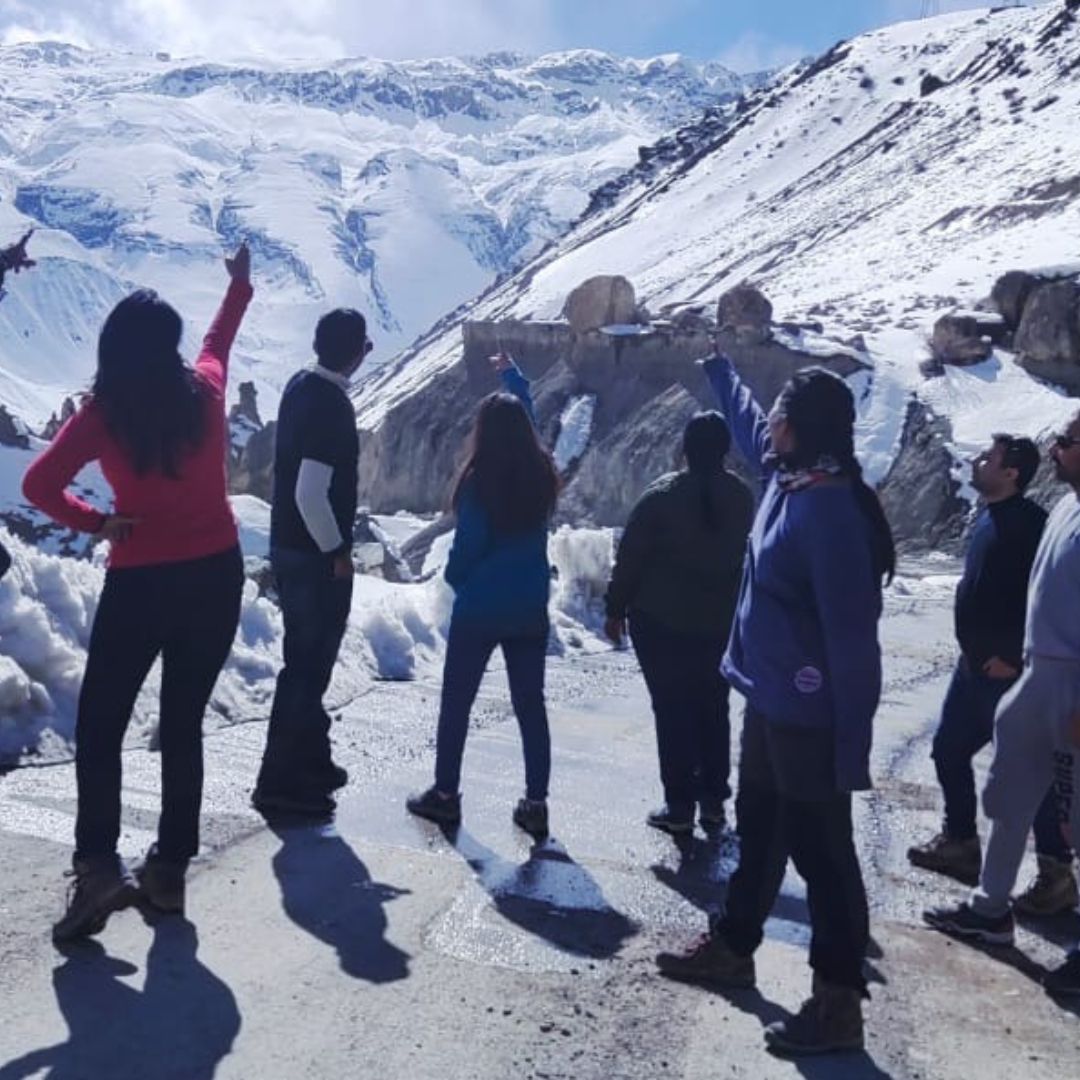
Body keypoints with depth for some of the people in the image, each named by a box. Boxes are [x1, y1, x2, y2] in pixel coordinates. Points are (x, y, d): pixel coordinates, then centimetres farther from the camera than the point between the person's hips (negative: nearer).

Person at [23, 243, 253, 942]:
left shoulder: (103, 414, -9)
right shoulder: (206, 390, -1)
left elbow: (41, 484, -16)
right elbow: (220, 339, 21)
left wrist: (95, 523, -1)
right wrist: (240, 284, 39)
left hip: (140, 584, -3)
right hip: (216, 576, 3)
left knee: (100, 726, 9)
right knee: (184, 725, 12)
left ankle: (99, 865, -3)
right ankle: (170, 869, 17)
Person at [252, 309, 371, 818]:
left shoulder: (301, 384, 6)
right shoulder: (332, 406, -22)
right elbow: (311, 495, -26)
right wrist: (337, 551, -17)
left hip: (290, 547, 10)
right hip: (316, 555, -10)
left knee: (308, 658, 19)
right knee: (309, 664, 0)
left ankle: (310, 760, 33)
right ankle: (281, 782, 8)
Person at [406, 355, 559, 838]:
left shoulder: (481, 482, -16)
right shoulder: (540, 475, -1)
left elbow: (466, 547, -12)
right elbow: (528, 420, 18)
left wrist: (458, 581, 10)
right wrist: (512, 376, 33)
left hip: (479, 610, -4)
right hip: (530, 612, 5)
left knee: (456, 702, 11)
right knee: (530, 706, 11)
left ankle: (445, 794, 19)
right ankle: (535, 803, 13)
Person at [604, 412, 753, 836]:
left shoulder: (662, 494, -15)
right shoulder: (741, 496, -1)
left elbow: (631, 556, -12)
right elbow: (743, 556, 10)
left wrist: (616, 607, -1)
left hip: (660, 620, -4)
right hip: (719, 622, 4)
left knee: (672, 711, 3)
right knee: (713, 711, 14)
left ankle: (680, 806, 7)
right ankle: (713, 801, 21)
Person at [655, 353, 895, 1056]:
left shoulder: (831, 509, -24)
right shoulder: (789, 479, 2)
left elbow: (852, 636, -25)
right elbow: (746, 421, 26)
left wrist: (853, 746, -24)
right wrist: (717, 365, 40)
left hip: (810, 714, -10)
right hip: (773, 700, 10)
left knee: (821, 851, 4)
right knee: (759, 831, 22)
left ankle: (838, 1002, 20)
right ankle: (732, 946, 41)